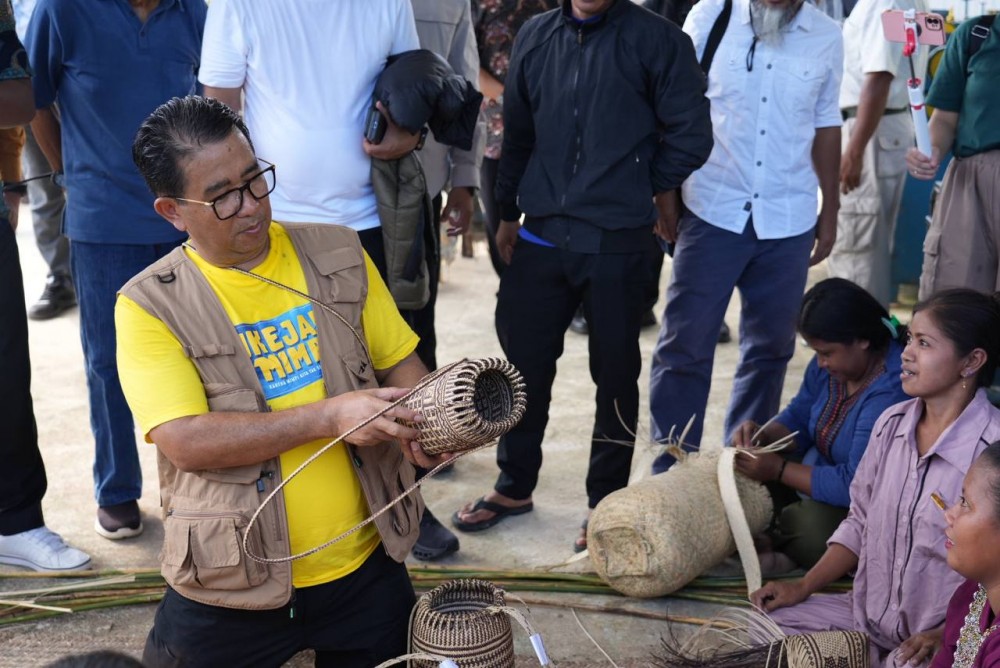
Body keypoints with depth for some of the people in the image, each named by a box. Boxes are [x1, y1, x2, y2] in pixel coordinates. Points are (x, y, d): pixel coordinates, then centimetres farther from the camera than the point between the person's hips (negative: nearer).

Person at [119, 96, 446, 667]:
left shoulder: (339, 256, 1)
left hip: (364, 565, 3)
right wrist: (328, 416, -25)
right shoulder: (150, 305, -10)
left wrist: (424, 422, -14)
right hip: (233, 586, -2)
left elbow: (400, 362, 8)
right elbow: (185, 442, -18)